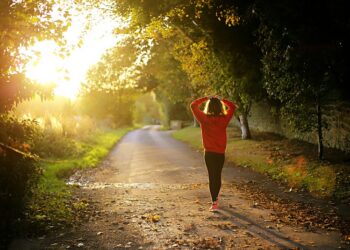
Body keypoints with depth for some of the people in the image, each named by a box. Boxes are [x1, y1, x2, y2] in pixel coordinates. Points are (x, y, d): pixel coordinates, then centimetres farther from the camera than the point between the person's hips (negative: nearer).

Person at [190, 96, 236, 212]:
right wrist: (221, 100, 6)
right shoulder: (224, 119, -7)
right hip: (221, 153, 2)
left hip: (209, 153, -2)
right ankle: (215, 198, 34)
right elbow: (232, 106, 9)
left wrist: (205, 98, 2)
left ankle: (214, 203, -2)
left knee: (212, 177, 3)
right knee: (218, 175, 17)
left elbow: (193, 105, -1)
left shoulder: (204, 118, -11)